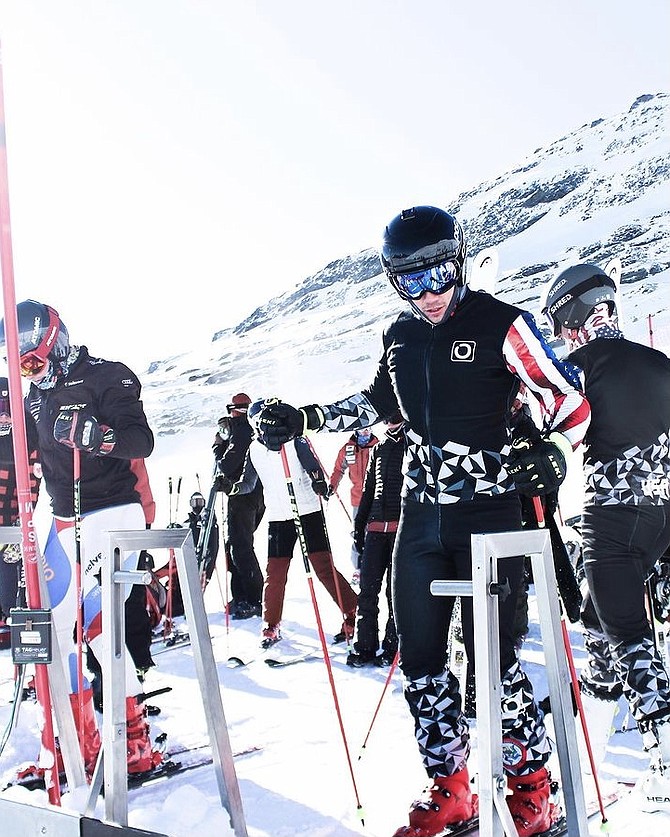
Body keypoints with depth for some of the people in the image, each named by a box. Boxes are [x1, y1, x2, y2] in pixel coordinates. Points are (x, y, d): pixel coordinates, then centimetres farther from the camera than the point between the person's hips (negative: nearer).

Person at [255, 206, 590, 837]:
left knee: (491, 656, -2)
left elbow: (571, 403, -8)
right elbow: (378, 403, 24)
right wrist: (305, 420, 16)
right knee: (419, 656, 8)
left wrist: (551, 455, -28)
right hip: (420, 518, 6)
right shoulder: (400, 337, 9)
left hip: (487, 515, -6)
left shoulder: (499, 324, -9)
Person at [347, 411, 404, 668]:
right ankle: (365, 646, 9)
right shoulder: (379, 448, 18)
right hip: (376, 527, 5)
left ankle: (393, 646, 11)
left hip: (404, 527, -5)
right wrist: (359, 526, 18)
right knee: (368, 588, 2)